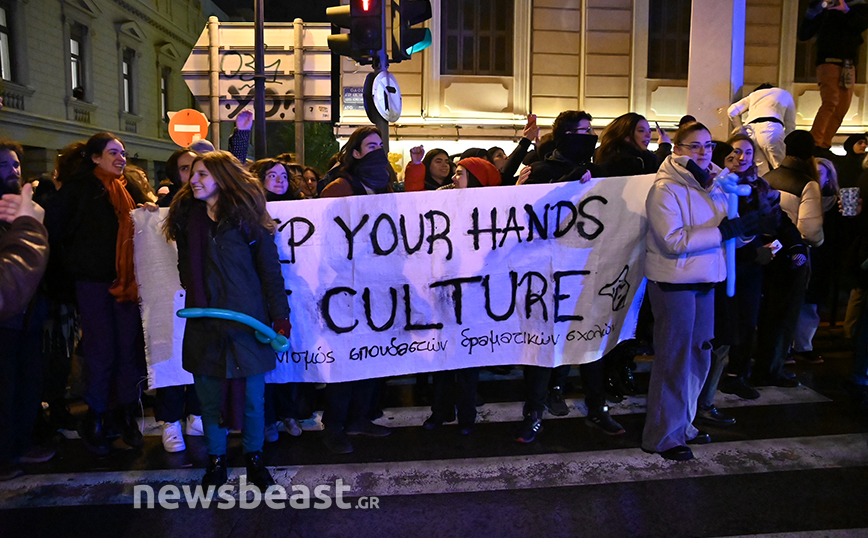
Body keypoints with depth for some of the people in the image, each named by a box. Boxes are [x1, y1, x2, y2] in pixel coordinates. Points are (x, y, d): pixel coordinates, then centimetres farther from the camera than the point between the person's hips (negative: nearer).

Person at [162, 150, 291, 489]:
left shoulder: (246, 218, -3)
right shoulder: (186, 217, 9)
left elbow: (270, 270, -3)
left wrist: (280, 317, -7)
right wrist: (192, 297, 9)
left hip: (246, 322, -3)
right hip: (203, 325, 4)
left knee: (252, 397, 5)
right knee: (209, 396, 10)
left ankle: (254, 459, 25)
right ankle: (216, 461, 28)